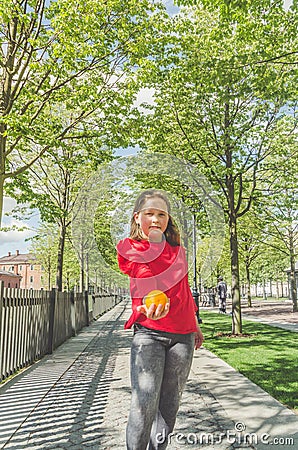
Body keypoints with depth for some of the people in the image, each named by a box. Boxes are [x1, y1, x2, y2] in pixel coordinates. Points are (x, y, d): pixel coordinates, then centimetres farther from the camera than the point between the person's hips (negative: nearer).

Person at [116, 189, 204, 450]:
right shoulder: (130, 250, -1)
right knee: (145, 402, -11)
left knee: (170, 404, 11)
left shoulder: (178, 250, 10)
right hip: (148, 333, -4)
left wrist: (195, 325, 26)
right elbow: (140, 292, -4)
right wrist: (146, 309, -26)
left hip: (183, 335, 4)